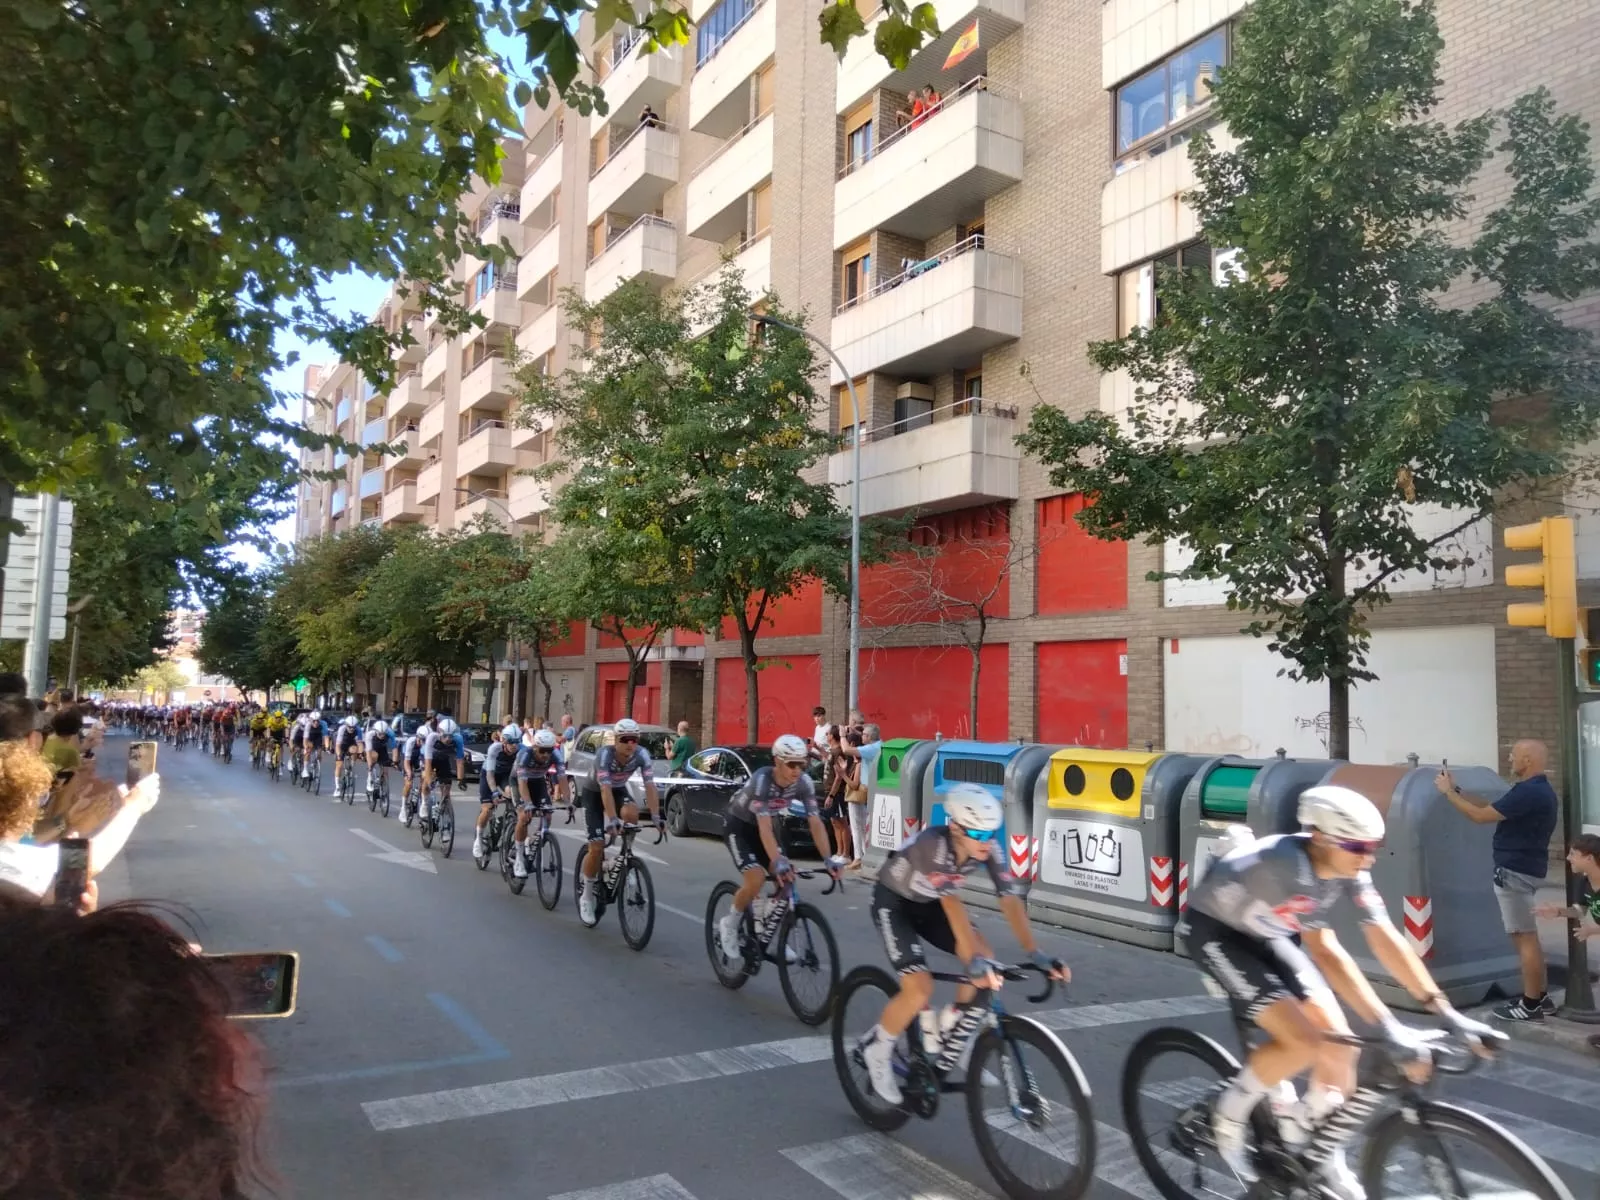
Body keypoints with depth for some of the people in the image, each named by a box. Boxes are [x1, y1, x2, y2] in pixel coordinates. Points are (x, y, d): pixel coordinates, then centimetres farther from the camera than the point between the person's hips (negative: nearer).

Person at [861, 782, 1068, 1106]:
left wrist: (1036, 954, -35)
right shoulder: (933, 844, -37)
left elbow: (1010, 899, -25)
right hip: (893, 903, -6)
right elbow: (952, 902, -47)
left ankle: (952, 1027, 9)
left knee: (985, 958, -14)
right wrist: (974, 961, -56)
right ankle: (877, 1049, 6)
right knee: (920, 990, -20)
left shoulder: (989, 848, -21)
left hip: (928, 905, 6)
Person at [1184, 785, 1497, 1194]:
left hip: (1265, 935, 8)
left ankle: (1322, 1157, 22)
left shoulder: (1350, 872, -14)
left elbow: (1385, 940, -14)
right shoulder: (1290, 866, -38)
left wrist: (1446, 1012, -20)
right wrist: (1389, 1028, -47)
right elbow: (1324, 951, -43)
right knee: (1303, 1042, -21)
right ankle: (1229, 1112, 4)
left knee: (1338, 1042, -1)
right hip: (1214, 931, -7)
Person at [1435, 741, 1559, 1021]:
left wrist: (1448, 792, -10)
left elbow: (1481, 816, -20)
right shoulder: (1537, 789, 11)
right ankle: (1537, 996, 24)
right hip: (1522, 869, 11)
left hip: (1515, 871, -11)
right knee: (1526, 936, 17)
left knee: (1524, 937, -4)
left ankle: (1531, 1005, 3)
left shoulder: (1528, 792, -22)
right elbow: (1490, 809, 15)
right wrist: (1458, 790, 13)